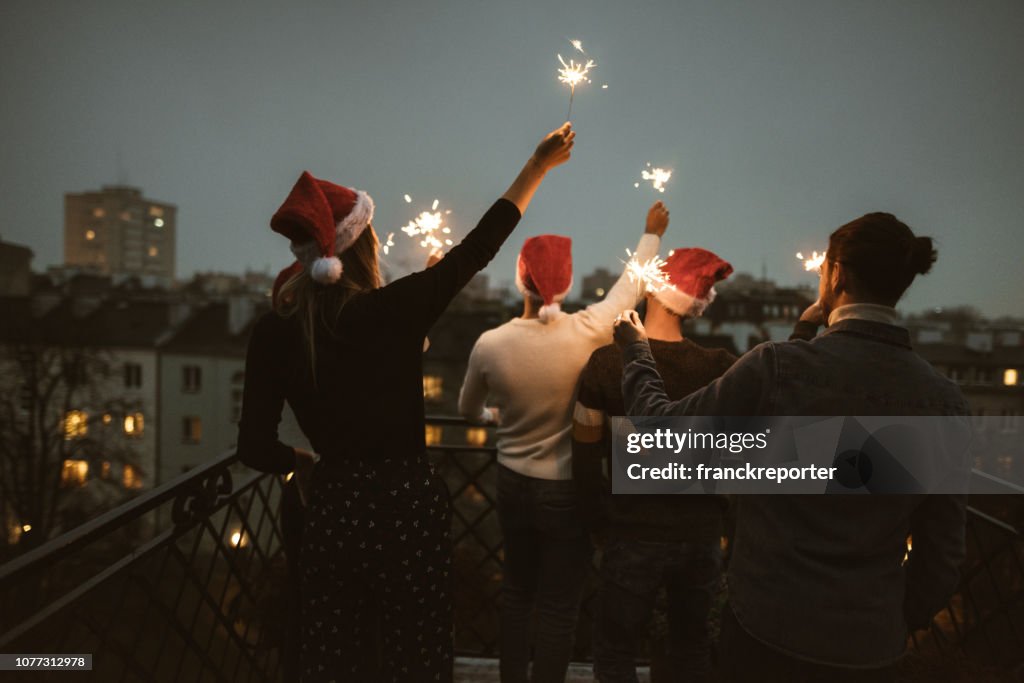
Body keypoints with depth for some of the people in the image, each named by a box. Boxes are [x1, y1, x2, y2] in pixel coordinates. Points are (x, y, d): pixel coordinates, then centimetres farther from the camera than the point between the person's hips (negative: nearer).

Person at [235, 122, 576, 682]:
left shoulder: (273, 334, -5)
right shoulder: (396, 310, -12)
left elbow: (255, 447, -3)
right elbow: (479, 246, 0)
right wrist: (539, 164, 13)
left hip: (333, 511, 3)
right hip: (407, 507, -3)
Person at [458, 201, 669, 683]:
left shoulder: (490, 344, -14)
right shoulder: (589, 331, -19)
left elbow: (467, 409, 6)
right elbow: (631, 284, 2)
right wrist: (652, 233, 20)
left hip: (513, 483, 3)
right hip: (569, 489, -2)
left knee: (516, 589, 22)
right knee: (558, 606, 11)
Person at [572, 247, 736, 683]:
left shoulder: (605, 362, -13)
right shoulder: (720, 368, -11)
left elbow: (586, 455, -6)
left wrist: (599, 523, 5)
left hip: (635, 536, -2)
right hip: (703, 535, 2)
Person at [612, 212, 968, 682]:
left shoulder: (779, 367, -19)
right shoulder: (946, 400, -7)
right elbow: (942, 550, 0)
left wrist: (636, 351, 9)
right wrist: (904, 619, 17)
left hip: (769, 629, -3)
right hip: (870, 645, 3)